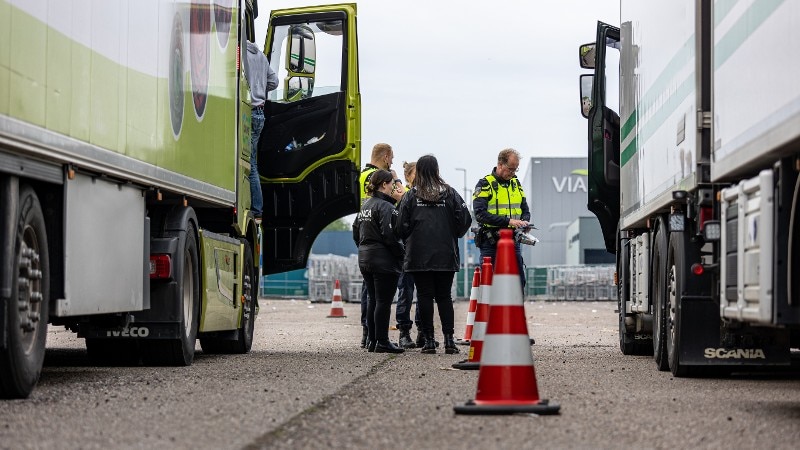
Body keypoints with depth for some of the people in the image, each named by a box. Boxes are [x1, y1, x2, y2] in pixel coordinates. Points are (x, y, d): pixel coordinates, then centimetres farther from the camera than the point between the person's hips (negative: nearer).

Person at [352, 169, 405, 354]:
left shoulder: (365, 205, 13)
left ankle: (371, 340, 17)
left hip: (365, 260, 9)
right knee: (383, 301, -4)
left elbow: (355, 232, 17)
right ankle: (382, 342, -3)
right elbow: (389, 235, -20)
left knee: (373, 300, 14)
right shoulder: (385, 206, -14)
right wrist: (402, 253, -11)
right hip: (383, 261, -9)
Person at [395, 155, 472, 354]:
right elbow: (465, 219, -3)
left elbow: (401, 226, -4)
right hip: (446, 255, 1)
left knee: (424, 296, 3)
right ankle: (449, 339, -1)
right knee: (444, 296, 8)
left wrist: (408, 239, 17)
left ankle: (429, 340, 0)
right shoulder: (449, 193, 0)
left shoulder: (411, 196, -2)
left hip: (419, 256, -1)